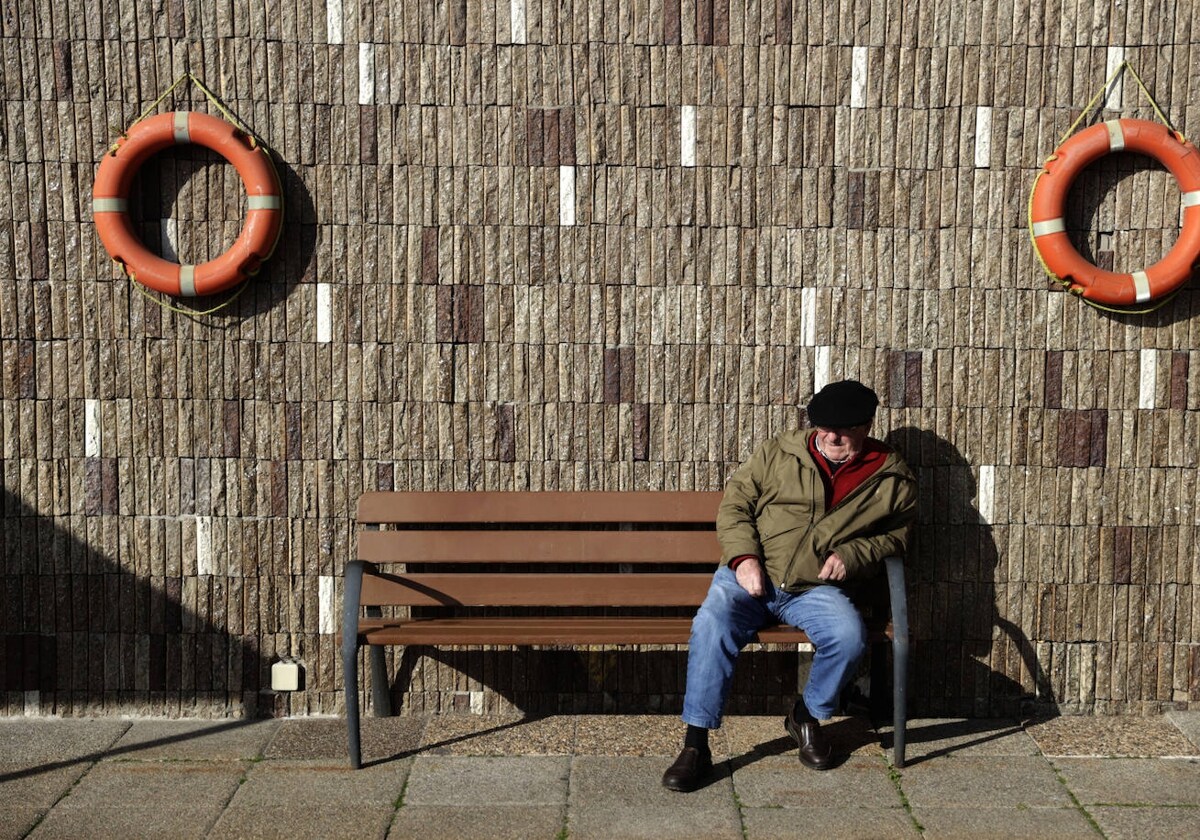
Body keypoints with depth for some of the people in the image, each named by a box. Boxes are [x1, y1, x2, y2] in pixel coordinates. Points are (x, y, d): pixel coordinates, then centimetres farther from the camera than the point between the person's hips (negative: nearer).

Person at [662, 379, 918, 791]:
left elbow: (896, 535, 16)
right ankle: (696, 746, -23)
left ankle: (807, 715, 1)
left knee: (850, 635, -31)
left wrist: (853, 555, -5)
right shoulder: (778, 453, 6)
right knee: (711, 623, -30)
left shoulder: (893, 479, 7)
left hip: (817, 588, 0)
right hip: (750, 576, 0)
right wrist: (744, 557, -9)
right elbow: (734, 504, 8)